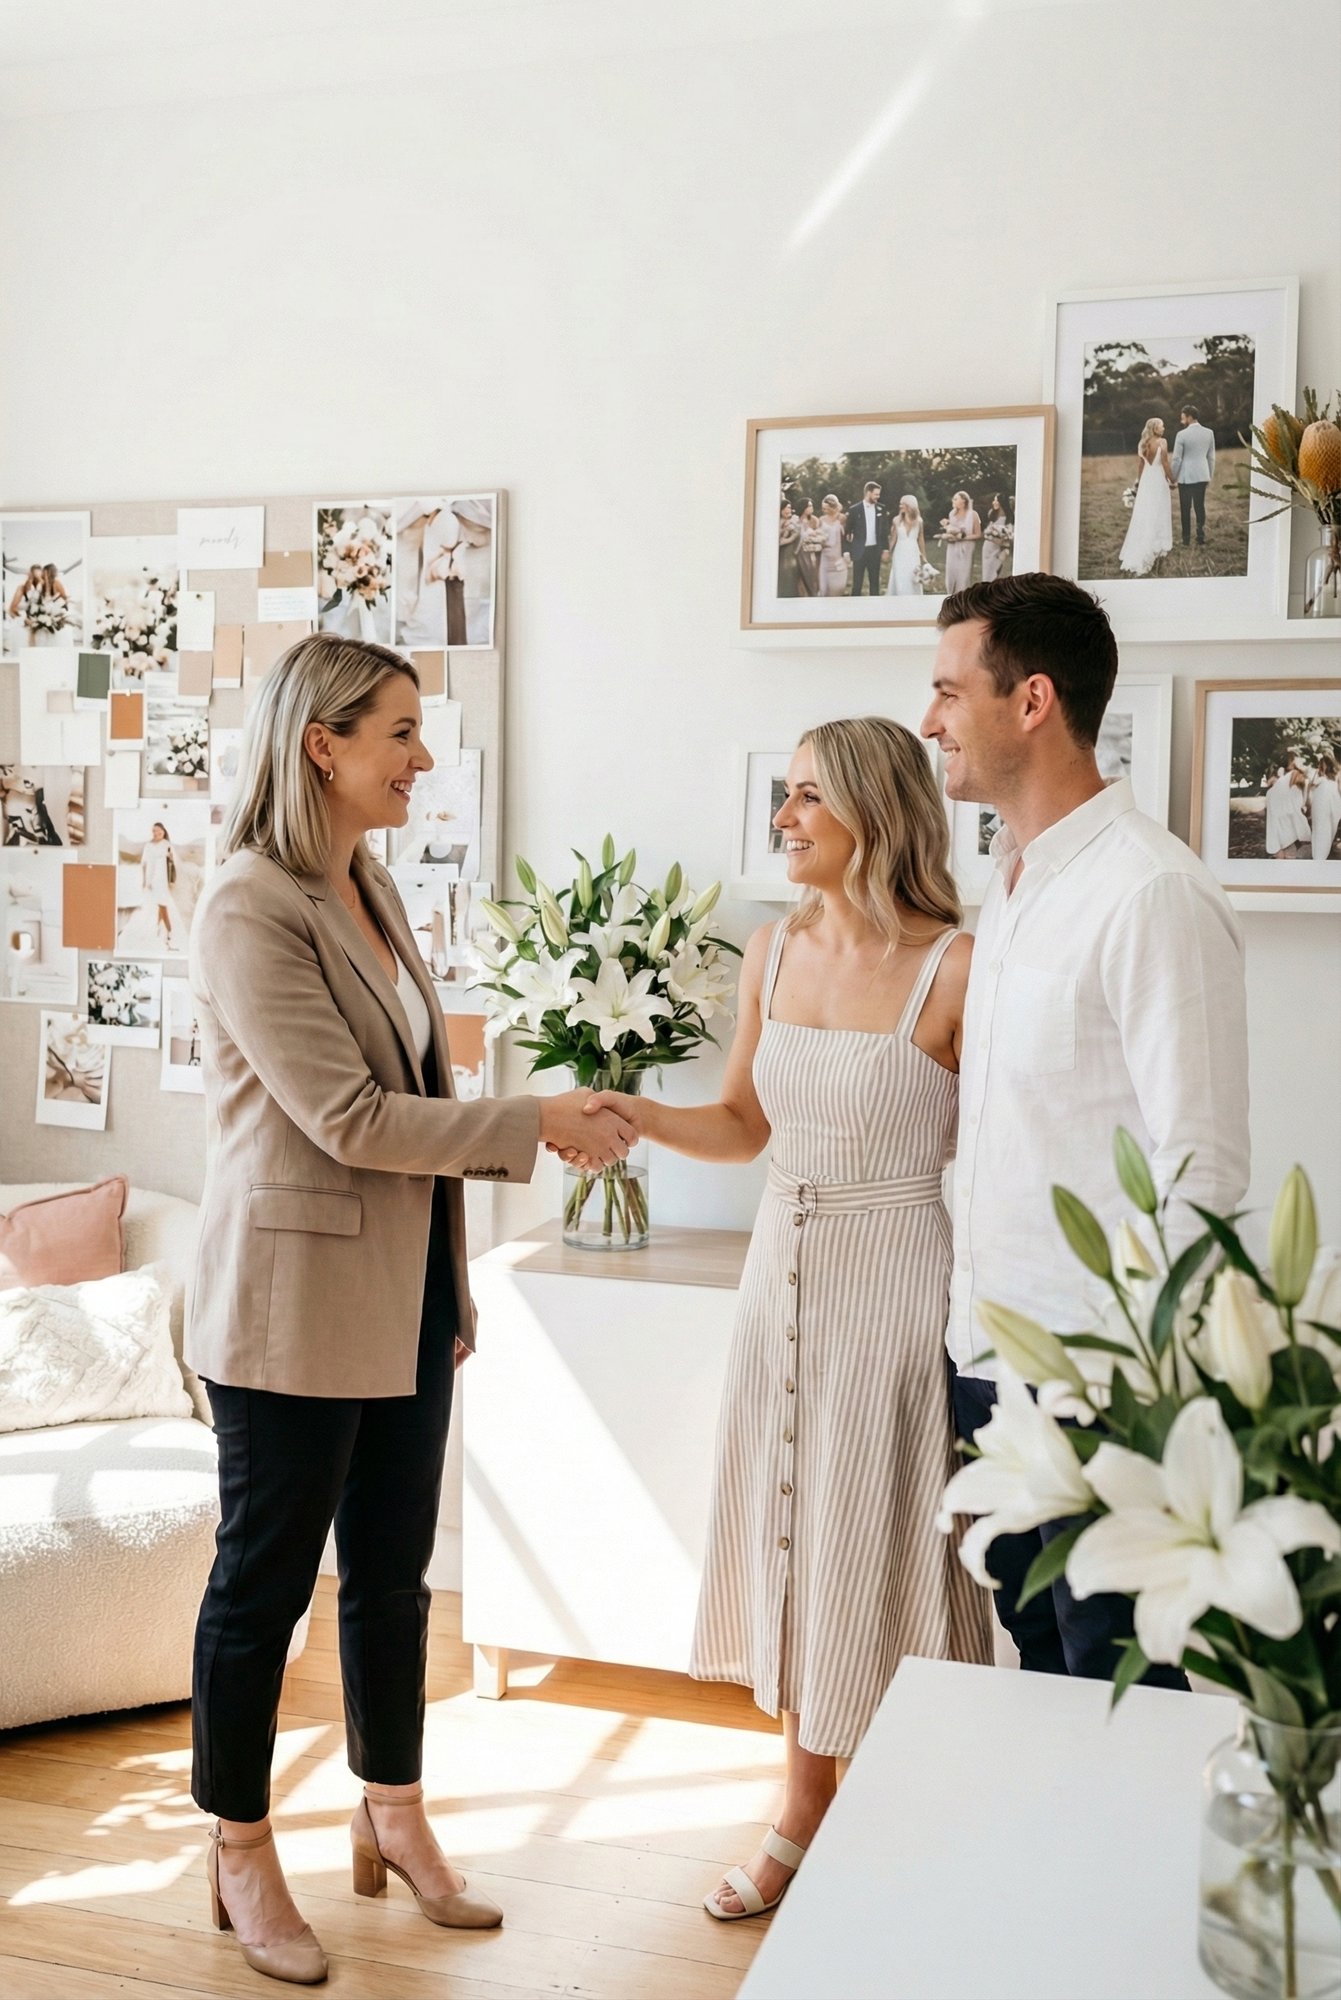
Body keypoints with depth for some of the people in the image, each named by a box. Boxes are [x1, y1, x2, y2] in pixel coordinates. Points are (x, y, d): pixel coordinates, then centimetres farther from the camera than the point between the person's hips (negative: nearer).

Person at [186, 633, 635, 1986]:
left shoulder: (367, 887, 10)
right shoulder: (249, 911, -17)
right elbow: (348, 1117, -21)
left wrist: (450, 1287, 16)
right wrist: (538, 1124, -16)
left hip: (403, 1297, 8)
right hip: (293, 1303, -8)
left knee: (392, 1571, 17)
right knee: (264, 1581, 8)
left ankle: (393, 1819, 35)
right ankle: (241, 1858, 26)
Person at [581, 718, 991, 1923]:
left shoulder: (956, 968, -14)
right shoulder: (774, 954, 5)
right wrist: (638, 1115, -2)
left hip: (894, 1280, -6)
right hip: (783, 1271, 6)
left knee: (880, 1543, 5)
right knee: (790, 1533, 14)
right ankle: (805, 1812, 33)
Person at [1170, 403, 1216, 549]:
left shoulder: (1182, 434, -13)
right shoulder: (1209, 433, 1)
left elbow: (1177, 458, -9)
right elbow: (1211, 457, 8)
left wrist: (1173, 477, 2)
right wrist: (1210, 475, 18)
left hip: (1185, 477, -4)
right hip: (1202, 476, 4)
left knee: (1185, 509, 5)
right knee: (1200, 507, 8)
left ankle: (1186, 540, 7)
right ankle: (1201, 540, 6)